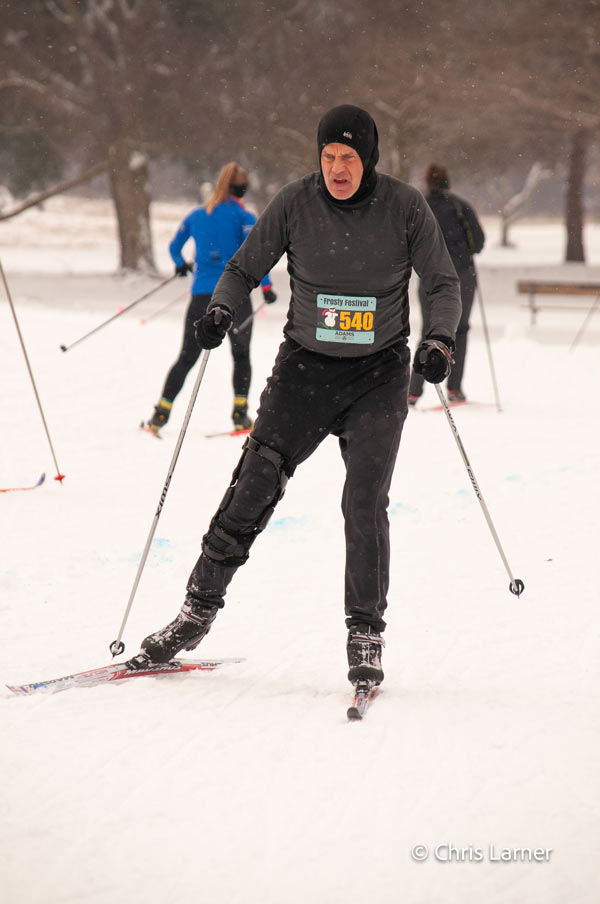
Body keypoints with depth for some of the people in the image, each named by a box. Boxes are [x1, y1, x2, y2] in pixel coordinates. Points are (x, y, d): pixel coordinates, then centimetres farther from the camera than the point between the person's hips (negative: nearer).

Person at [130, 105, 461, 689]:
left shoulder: (405, 208, -8)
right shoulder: (295, 203, -6)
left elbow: (443, 285, -1)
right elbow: (244, 269, 3)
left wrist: (440, 339, -19)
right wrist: (221, 309, -18)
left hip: (380, 375, -1)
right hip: (305, 367, 1)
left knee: (365, 503, -10)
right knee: (254, 486, -8)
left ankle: (365, 639, 3)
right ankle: (197, 612, 3)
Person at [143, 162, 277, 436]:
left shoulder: (196, 215, 9)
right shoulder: (244, 217, -3)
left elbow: (174, 247, 18)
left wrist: (181, 265, 38)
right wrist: (266, 287, -9)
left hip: (202, 295, 3)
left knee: (186, 358, 10)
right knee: (241, 356, 14)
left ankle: (161, 414, 1)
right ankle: (240, 414, 5)